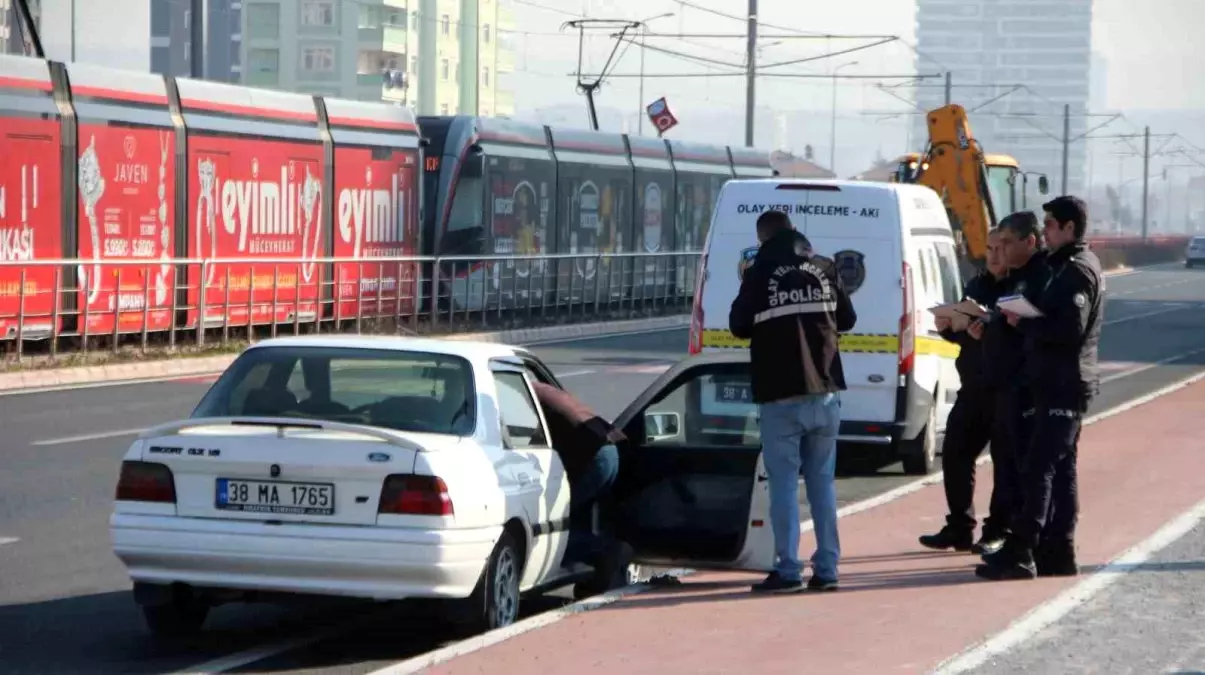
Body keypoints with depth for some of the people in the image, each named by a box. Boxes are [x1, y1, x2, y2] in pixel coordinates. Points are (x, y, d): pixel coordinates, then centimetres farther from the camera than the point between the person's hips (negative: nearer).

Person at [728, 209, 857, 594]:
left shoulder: (760, 274, -7)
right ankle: (826, 569, 9)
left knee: (784, 483, -1)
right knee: (822, 481, 10)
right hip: (824, 392, 4)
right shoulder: (824, 270, 5)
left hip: (781, 394, -4)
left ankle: (788, 570, -4)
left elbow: (739, 326, 0)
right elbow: (847, 319, 15)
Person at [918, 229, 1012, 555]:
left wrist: (989, 333, -30)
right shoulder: (977, 285, 13)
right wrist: (948, 327, 0)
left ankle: (998, 532, 8)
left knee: (1006, 462, 1)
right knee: (954, 454, 9)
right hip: (973, 387, 8)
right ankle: (959, 528, 20)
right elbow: (961, 332, 21)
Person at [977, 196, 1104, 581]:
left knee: (1038, 469, -11)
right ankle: (1057, 555, 15)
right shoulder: (1068, 266, 18)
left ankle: (1020, 555, -13)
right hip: (1060, 383, 11)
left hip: (1063, 385, -11)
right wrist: (1026, 321, 3)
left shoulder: (1077, 270, -14)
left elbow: (1070, 328, -24)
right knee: (1060, 469, 11)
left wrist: (1023, 323, -15)